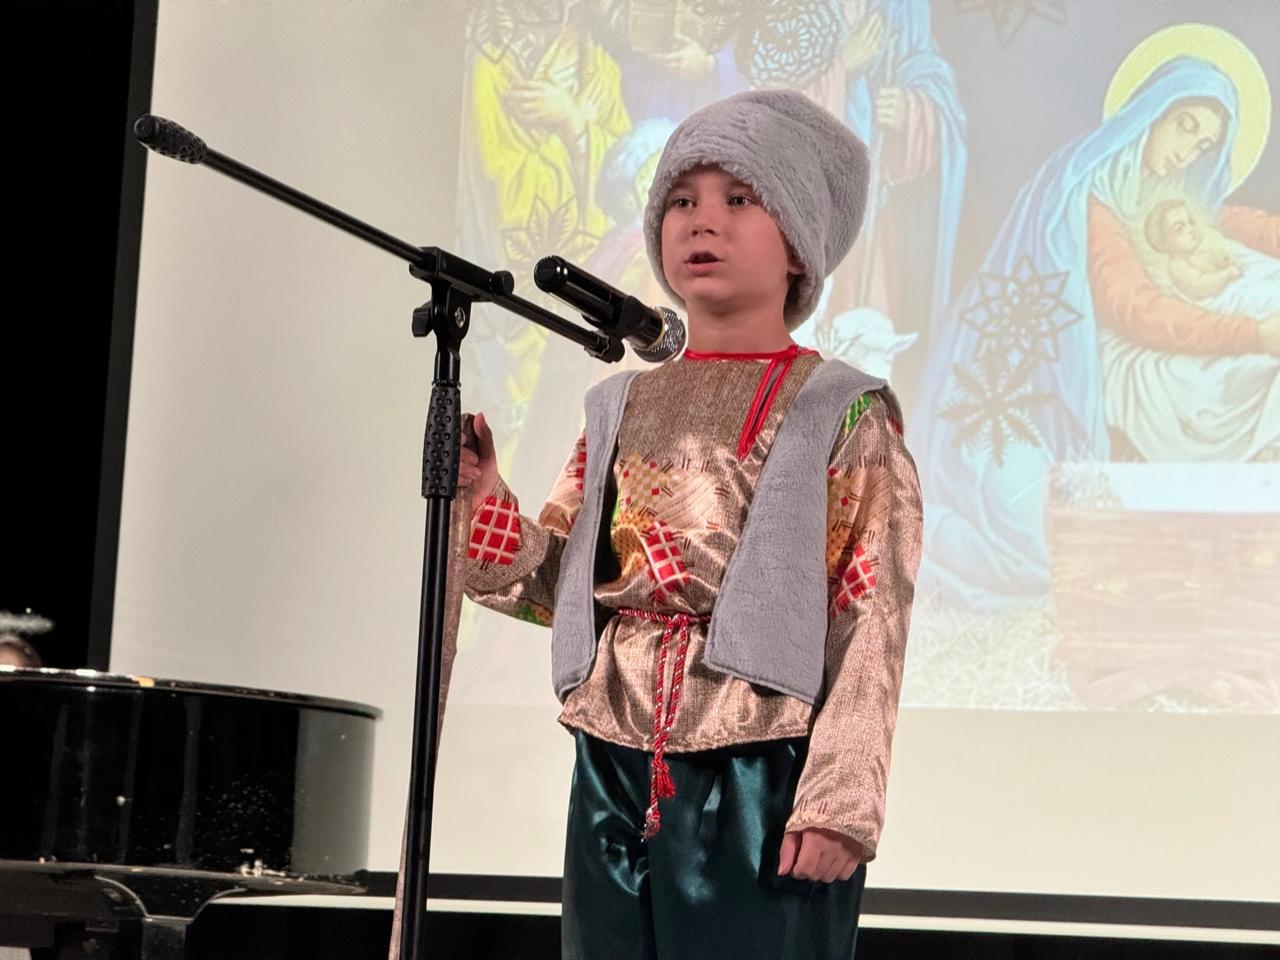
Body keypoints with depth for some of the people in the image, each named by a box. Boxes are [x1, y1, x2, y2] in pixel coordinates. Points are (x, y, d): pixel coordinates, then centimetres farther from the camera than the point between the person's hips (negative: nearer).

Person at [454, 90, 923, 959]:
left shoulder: (842, 415, -2)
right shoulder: (623, 407, 13)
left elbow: (875, 622, -8)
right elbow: (559, 584, 16)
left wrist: (839, 799, -16)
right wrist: (482, 500, -2)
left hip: (762, 780, -5)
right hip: (615, 774, 5)